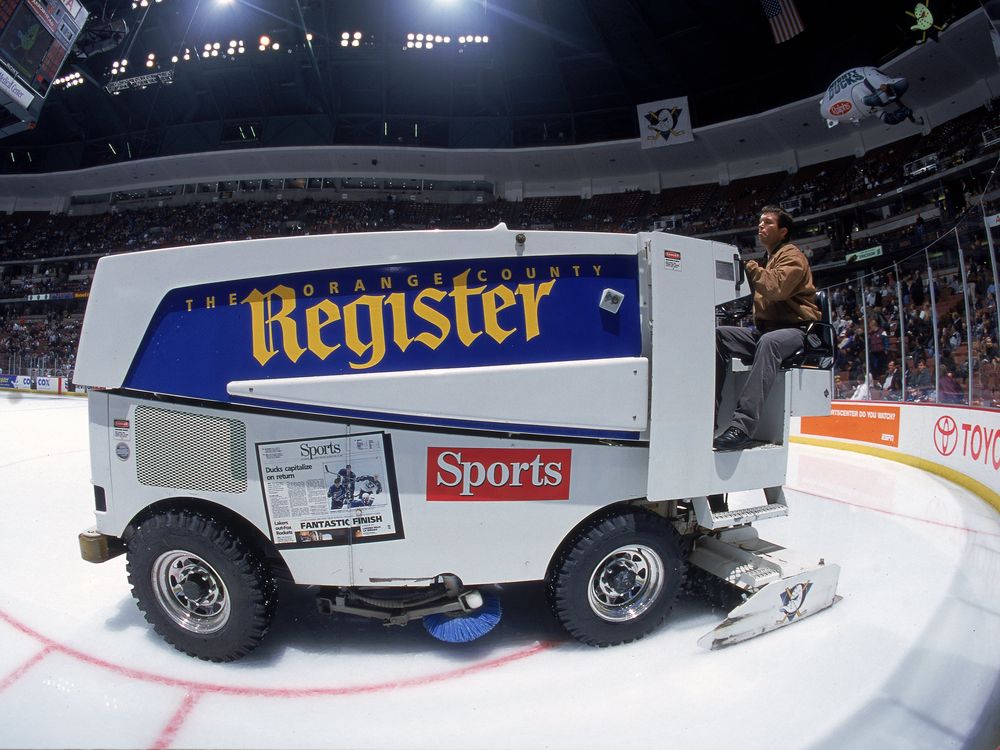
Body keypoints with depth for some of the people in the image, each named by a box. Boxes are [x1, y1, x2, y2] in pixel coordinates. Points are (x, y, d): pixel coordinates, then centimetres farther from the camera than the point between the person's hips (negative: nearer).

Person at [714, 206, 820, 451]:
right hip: (765, 329, 8)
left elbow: (776, 289, -21)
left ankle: (742, 425, -53)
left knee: (768, 342, -41)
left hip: (795, 329, -8)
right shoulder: (770, 259, 26)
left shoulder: (791, 256, -1)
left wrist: (747, 265, -16)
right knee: (719, 335, -15)